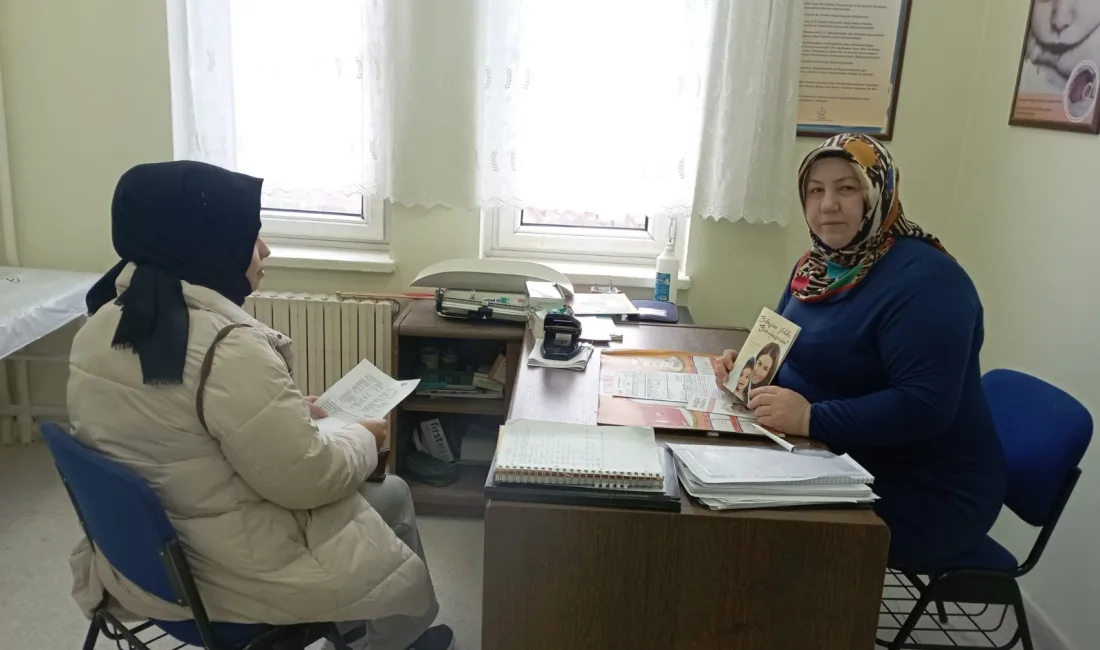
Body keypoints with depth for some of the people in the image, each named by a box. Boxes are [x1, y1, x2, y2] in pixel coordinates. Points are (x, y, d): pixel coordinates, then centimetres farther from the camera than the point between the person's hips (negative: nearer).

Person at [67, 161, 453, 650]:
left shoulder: (101, 327, -2)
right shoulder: (227, 348, -30)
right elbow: (308, 478, -25)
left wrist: (287, 413, 11)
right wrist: (363, 438, -6)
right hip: (232, 575, -8)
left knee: (390, 494, 23)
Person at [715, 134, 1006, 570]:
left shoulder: (924, 280, -22)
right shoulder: (819, 264, 6)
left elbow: (925, 406, -30)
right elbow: (793, 351, 15)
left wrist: (811, 418, -36)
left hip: (923, 493, -8)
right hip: (843, 463, 8)